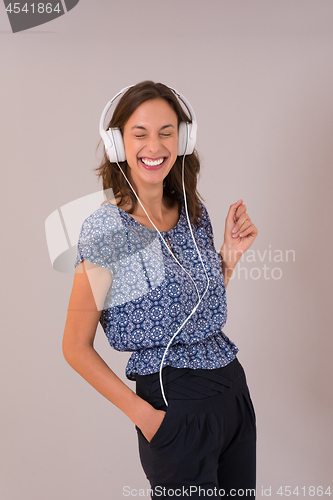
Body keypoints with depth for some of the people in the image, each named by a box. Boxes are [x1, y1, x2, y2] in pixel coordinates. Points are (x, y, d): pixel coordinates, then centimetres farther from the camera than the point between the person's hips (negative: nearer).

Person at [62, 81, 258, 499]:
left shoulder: (193, 211, 4)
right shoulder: (105, 229, -16)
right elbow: (76, 347, -12)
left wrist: (230, 253, 1)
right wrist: (143, 415, -15)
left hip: (233, 386, 7)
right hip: (177, 405, -7)